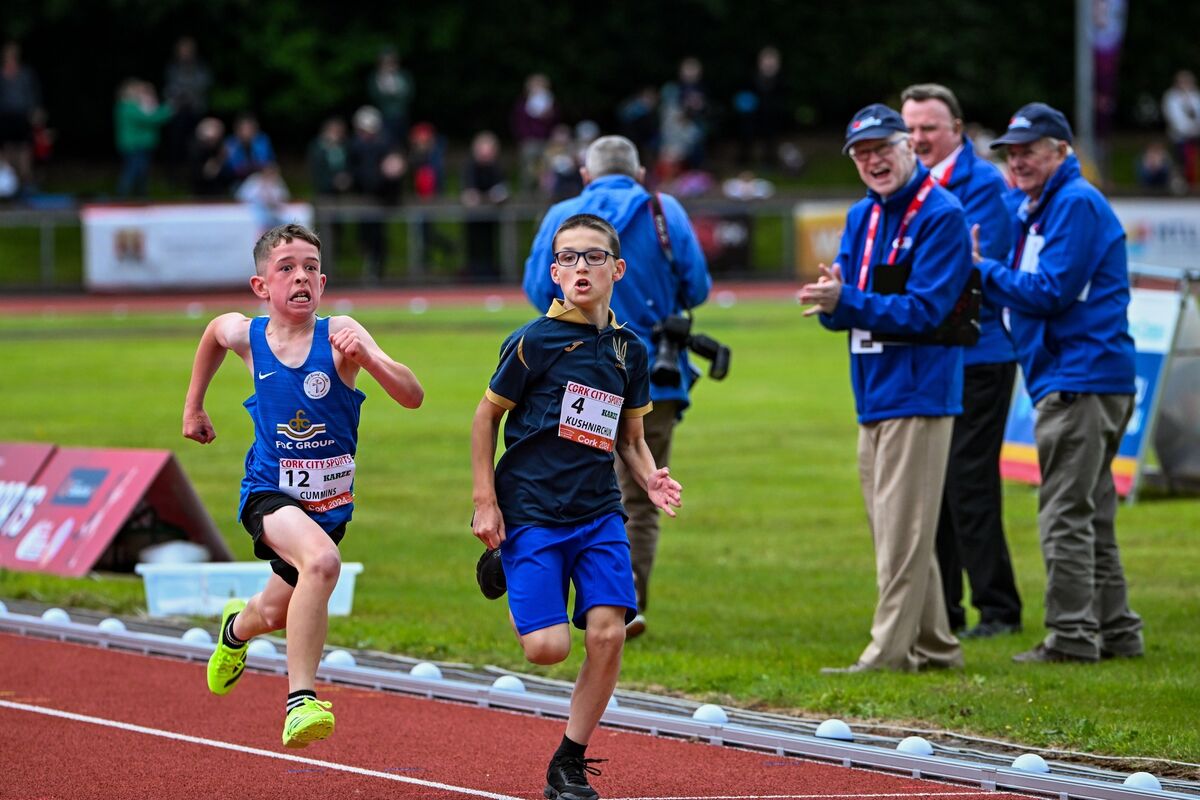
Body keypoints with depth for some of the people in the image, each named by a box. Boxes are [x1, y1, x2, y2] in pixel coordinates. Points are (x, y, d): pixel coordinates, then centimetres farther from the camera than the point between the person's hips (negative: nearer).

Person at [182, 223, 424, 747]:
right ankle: (301, 700, -29)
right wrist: (194, 406, 26)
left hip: (329, 501, 2)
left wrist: (366, 359, -41)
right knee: (321, 561, -33)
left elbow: (412, 396, -25)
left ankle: (238, 627, 58)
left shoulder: (338, 334, -16)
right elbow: (213, 333, 19)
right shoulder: (246, 335, -9)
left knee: (280, 613, 21)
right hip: (270, 493, -2)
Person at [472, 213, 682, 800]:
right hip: (530, 511, -4)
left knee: (608, 633, -10)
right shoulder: (534, 341, -7)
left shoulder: (628, 350, 8)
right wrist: (485, 501, -4)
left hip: (598, 512, 4)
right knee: (548, 647, -13)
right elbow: (486, 416, 1)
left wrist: (651, 478, -3)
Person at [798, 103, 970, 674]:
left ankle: (891, 652, -9)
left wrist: (847, 301, -26)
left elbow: (924, 310, -18)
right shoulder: (861, 217, 14)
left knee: (904, 531, -9)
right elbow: (842, 314, 11)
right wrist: (830, 301, -13)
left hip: (918, 392, -9)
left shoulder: (941, 215, -11)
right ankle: (933, 647, 20)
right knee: (894, 533, 13)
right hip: (873, 396, 9)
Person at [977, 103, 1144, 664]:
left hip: (1080, 379, -11)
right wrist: (988, 271, 1)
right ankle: (1114, 632, 19)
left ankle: (1072, 636, -9)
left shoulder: (1077, 204, -12)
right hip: (1074, 380, 11)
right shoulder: (1035, 209, 19)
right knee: (1090, 515, 14)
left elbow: (1050, 292, -18)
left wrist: (984, 270, -7)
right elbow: (1032, 287, 18)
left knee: (1066, 514, -10)